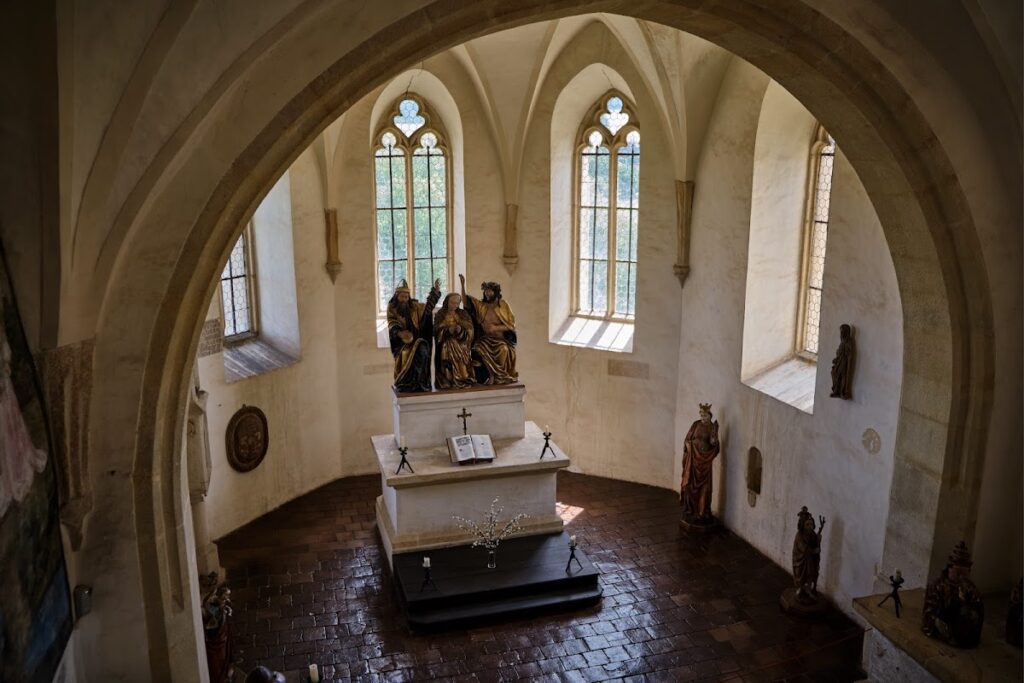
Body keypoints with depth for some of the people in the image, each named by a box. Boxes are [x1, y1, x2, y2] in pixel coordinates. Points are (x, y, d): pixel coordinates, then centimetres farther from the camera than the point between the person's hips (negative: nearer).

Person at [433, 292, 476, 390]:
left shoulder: (463, 314, 14)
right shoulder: (440, 314, 9)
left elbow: (469, 330, 4)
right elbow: (437, 331, -1)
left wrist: (461, 330, -16)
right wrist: (448, 330, -18)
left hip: (461, 340, 1)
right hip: (445, 340, -1)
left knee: (462, 351, -24)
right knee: (449, 348, -27)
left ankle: (463, 377, -21)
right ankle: (448, 379, -25)